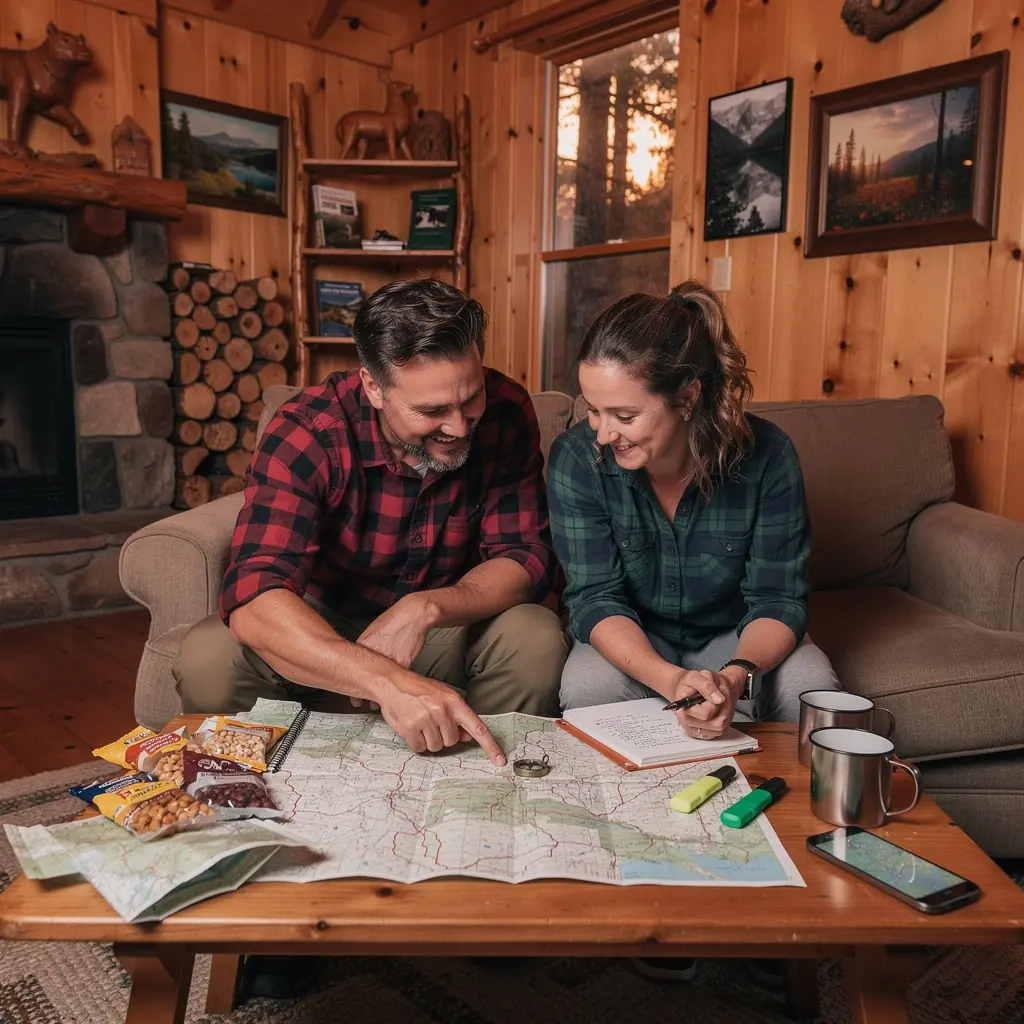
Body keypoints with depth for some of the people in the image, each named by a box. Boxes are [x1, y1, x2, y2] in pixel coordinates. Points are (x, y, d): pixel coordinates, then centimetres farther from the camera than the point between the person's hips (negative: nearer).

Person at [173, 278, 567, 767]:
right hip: (321, 631, -1)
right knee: (207, 659, -27)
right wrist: (387, 681, -52)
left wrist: (426, 608, -34)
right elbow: (253, 599, -36)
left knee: (537, 641, -28)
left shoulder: (505, 413, -17)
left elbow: (526, 557, -14)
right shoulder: (306, 433, -25)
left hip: (449, 627, 2)